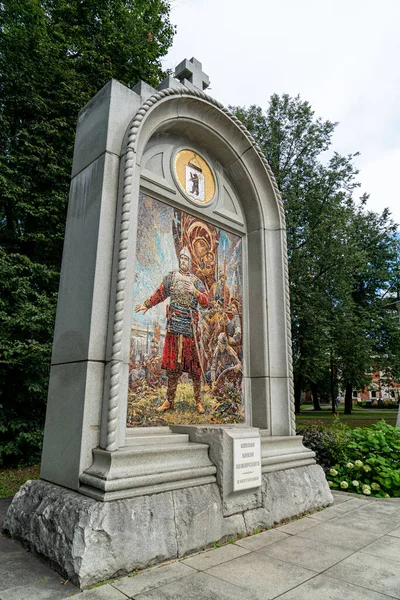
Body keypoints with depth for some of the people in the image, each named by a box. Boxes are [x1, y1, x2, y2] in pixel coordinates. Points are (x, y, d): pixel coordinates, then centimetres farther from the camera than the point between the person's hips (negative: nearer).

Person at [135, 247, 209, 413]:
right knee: (172, 364, 3)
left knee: (194, 364, 2)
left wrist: (195, 292, -13)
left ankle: (198, 401, 12)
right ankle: (170, 401, 12)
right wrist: (146, 305, 28)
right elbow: (159, 294, 23)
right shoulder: (171, 277, 12)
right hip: (174, 325, 1)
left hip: (190, 326, -1)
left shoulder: (196, 281, 8)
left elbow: (206, 302, 1)